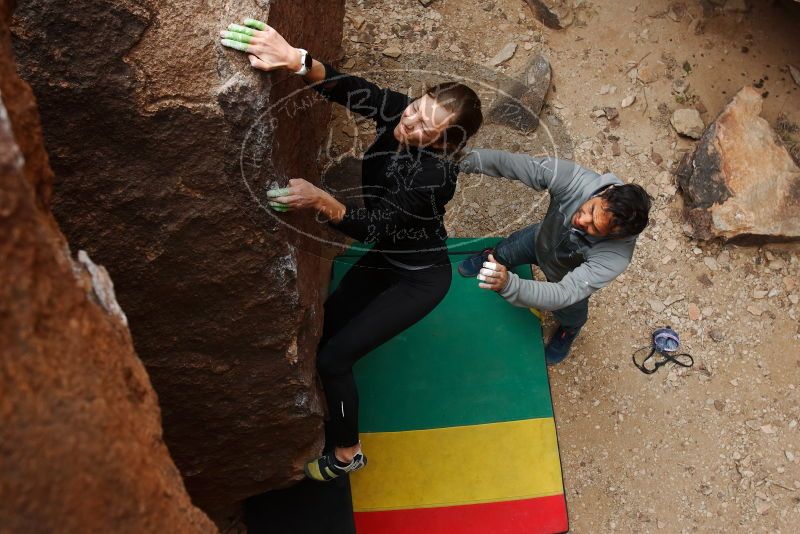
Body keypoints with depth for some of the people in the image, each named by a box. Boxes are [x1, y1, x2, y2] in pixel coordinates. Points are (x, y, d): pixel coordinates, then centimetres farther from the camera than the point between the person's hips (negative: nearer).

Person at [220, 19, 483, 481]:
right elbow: (349, 89, -34)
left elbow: (372, 227, -35)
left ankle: (347, 455, 21)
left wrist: (320, 201, -49)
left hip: (419, 279, -7)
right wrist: (294, 58, -52)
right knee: (323, 330, 18)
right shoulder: (400, 111, -19)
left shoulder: (435, 174, -37)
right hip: (383, 258, 8)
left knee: (333, 358, -4)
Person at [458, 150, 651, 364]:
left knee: (568, 314, 23)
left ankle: (569, 330, 61)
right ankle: (492, 257, 61)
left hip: (569, 274, -1)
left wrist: (509, 285, -63)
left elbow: (564, 295, -49)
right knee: (503, 253, 23)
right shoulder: (576, 180, -43)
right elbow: (526, 165, -33)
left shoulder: (614, 257, -47)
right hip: (542, 237, 2)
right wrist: (477, 159, -43)